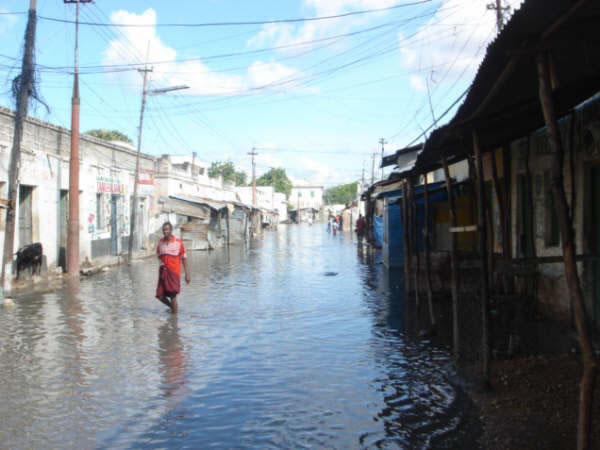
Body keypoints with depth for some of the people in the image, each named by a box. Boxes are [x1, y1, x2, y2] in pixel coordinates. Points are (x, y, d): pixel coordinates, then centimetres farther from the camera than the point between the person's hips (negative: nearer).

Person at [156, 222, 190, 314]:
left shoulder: (178, 242, -6)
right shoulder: (160, 242, 5)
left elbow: (184, 258, -1)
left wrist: (187, 274, -3)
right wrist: (162, 262, -1)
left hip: (174, 272, -4)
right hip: (163, 272, 4)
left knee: (172, 296, -6)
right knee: (160, 296, 2)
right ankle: (172, 307, 29)